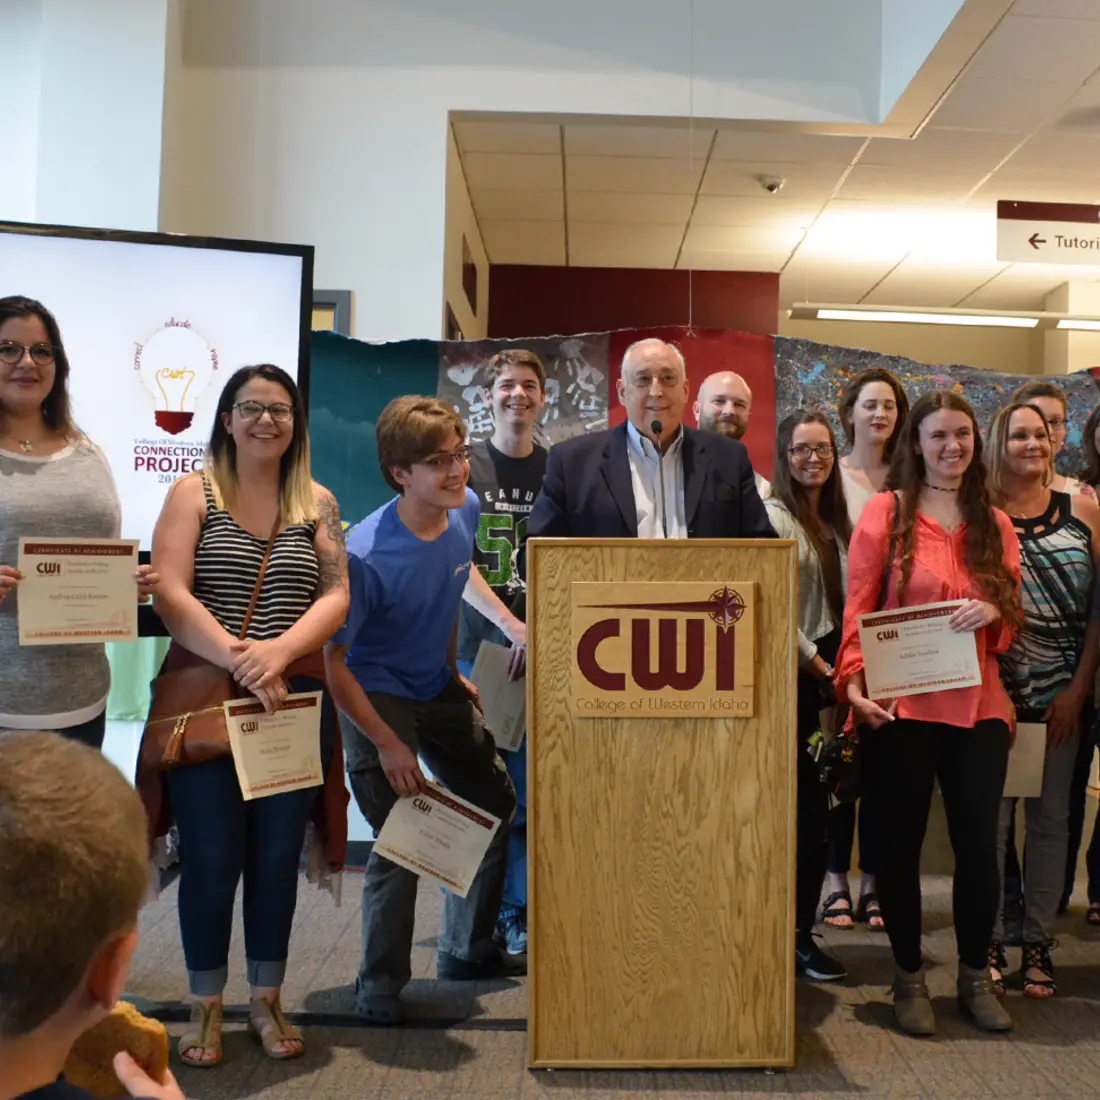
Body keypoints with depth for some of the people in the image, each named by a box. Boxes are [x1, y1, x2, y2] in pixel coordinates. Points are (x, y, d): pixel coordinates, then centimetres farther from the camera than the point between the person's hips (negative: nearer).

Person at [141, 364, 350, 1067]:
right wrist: (238, 659, -20)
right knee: (211, 859, 3)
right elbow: (170, 594, -9)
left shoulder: (318, 502, 9)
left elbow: (336, 597, 0)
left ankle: (267, 1001, 28)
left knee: (277, 857, 10)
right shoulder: (194, 493, 2)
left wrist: (278, 651, -17)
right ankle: (207, 1007, 23)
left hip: (296, 700, 2)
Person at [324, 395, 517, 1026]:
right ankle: (381, 985, 13)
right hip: (376, 697, -7)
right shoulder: (365, 555, -30)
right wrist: (386, 743, -22)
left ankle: (468, 951, 36)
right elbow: (334, 660, -22)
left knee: (496, 805, 15)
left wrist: (453, 671, 13)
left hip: (437, 688, 7)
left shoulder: (465, 509, -10)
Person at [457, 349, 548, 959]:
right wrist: (511, 625, -18)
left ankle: (519, 914, 15)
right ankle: (492, 917, 16)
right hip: (481, 645, -1)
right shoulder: (465, 466, 5)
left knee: (537, 783, 0)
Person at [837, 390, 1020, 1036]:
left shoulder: (995, 523, 12)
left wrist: (993, 612, -9)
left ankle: (976, 977, 27)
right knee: (901, 841, 6)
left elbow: (1015, 615, 15)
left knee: (980, 843, 7)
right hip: (901, 705, -3)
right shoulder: (887, 511, 1)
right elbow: (858, 607, -3)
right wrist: (853, 681, -16)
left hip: (978, 705, 3)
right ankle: (910, 977, 23)